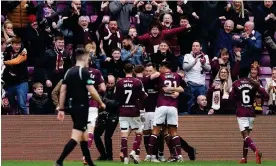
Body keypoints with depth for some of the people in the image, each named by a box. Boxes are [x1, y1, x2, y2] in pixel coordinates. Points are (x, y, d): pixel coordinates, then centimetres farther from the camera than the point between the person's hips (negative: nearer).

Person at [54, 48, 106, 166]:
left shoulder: (69, 72, 9)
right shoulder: (84, 72, -12)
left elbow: (62, 91, 8)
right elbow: (92, 91, -15)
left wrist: (61, 109, 11)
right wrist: (101, 103, 0)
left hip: (72, 106, 8)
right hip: (81, 106, -8)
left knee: (84, 135, 19)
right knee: (76, 136, -11)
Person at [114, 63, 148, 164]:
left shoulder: (119, 83, -3)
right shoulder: (137, 82, -7)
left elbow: (116, 98, 3)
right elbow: (143, 98, -6)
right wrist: (146, 95, 16)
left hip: (123, 112, 2)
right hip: (134, 112, -1)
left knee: (124, 134, 1)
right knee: (139, 133, 12)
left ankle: (125, 157, -5)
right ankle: (133, 152, -5)